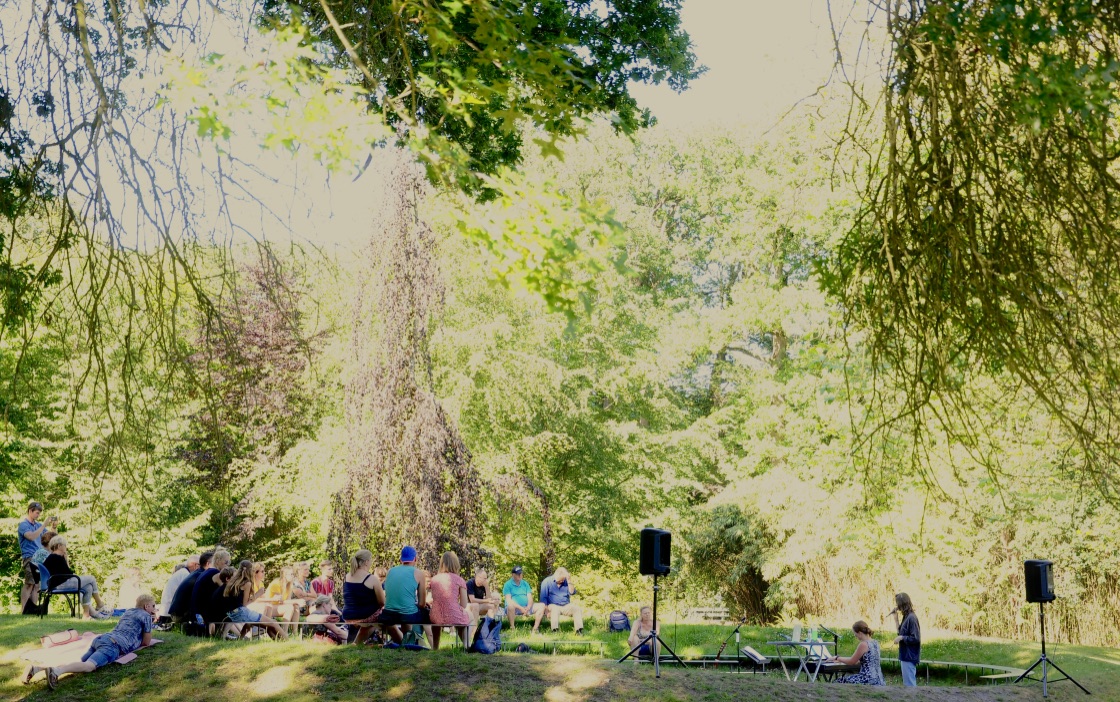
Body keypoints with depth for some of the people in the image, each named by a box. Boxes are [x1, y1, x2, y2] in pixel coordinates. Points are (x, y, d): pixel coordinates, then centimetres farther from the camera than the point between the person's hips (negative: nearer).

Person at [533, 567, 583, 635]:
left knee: (577, 608, -22)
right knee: (555, 609, -38)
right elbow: (543, 599, -5)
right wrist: (546, 610, -15)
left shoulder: (566, 581, 10)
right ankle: (555, 630, -47)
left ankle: (579, 629, -29)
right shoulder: (547, 582, -1)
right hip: (553, 605, -4)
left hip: (566, 606, 4)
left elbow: (572, 592, -1)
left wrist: (569, 582, -12)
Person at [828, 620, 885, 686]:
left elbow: (852, 662, -7)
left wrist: (837, 658, 8)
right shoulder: (875, 643, 10)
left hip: (869, 679, -9)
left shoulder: (863, 644, -16)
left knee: (840, 681, 5)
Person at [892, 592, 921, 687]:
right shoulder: (906, 617, 10)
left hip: (909, 657, -10)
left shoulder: (911, 618, -18)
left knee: (909, 685, -5)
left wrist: (901, 638, -15)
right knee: (907, 683, 16)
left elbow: (916, 638, -21)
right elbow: (901, 631, 15)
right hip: (906, 655, 10)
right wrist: (896, 618, 9)